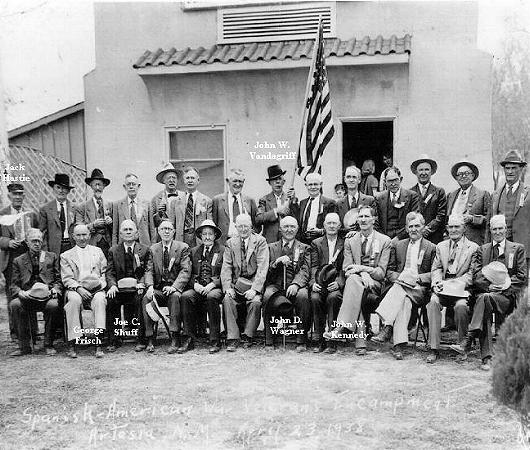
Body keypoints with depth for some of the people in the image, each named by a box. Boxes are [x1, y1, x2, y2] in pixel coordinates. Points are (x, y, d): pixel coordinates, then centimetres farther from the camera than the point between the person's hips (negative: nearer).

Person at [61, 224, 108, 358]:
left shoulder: (98, 251, 22)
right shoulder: (66, 255, 16)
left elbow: (105, 272, 16)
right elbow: (67, 279, 6)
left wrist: (102, 283, -5)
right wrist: (78, 288, -13)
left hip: (96, 290, 1)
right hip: (76, 290, -1)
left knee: (100, 300, -34)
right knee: (74, 300, -36)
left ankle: (98, 344, -38)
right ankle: (71, 345, -33)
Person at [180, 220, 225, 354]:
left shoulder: (223, 251, 8)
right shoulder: (194, 251, 19)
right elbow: (189, 273, 14)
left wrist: (213, 284, -15)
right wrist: (195, 284, -7)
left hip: (215, 288, -3)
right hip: (197, 288, 3)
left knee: (212, 297, -36)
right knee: (185, 297, -28)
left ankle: (215, 341, -28)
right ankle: (189, 339, -23)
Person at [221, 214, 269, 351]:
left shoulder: (260, 241, 1)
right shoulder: (230, 243, 10)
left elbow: (262, 267, -8)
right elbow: (226, 267, 4)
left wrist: (254, 289, -20)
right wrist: (227, 287, -14)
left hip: (254, 283, -2)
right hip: (236, 283, 2)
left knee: (255, 301, -29)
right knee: (227, 300, -25)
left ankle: (248, 336, -11)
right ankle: (232, 338, -18)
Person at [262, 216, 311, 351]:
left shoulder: (304, 248, 18)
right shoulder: (271, 247, 20)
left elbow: (305, 271, 2)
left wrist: (296, 284, -18)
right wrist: (277, 262, -10)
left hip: (295, 287, 0)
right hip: (275, 286, 0)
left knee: (303, 296, -34)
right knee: (267, 296, -33)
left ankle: (301, 341, -24)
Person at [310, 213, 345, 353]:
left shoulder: (345, 243, 11)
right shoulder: (316, 243, 17)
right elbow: (314, 266, 6)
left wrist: (338, 282, -16)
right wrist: (314, 282, -12)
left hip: (336, 284, -1)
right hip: (321, 283, 2)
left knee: (333, 297, -33)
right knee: (315, 298, -29)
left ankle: (332, 341, -26)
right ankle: (320, 340, -19)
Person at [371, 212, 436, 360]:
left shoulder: (432, 248, 13)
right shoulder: (397, 245, 22)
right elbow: (389, 271, 16)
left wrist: (417, 278, -13)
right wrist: (399, 278, -6)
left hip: (420, 289, -2)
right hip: (399, 284, 2)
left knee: (399, 289, -35)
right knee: (405, 301, -34)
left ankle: (387, 327, -44)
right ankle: (399, 344, -44)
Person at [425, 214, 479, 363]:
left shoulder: (473, 247, 8)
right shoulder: (441, 246, 20)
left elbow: (472, 274, -1)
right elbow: (436, 269, 13)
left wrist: (456, 284, -16)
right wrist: (437, 283, -9)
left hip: (462, 289, -3)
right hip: (442, 288, 3)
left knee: (460, 306, -34)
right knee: (433, 302, -29)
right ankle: (434, 348, -27)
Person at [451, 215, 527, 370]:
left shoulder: (517, 248, 15)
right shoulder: (483, 249, 21)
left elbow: (522, 277, 6)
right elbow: (476, 277, 11)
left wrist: (503, 284, -10)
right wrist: (490, 285, -9)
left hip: (507, 295, -2)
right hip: (485, 292, 2)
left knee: (485, 298, -36)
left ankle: (467, 341, -42)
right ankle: (486, 357, -38)